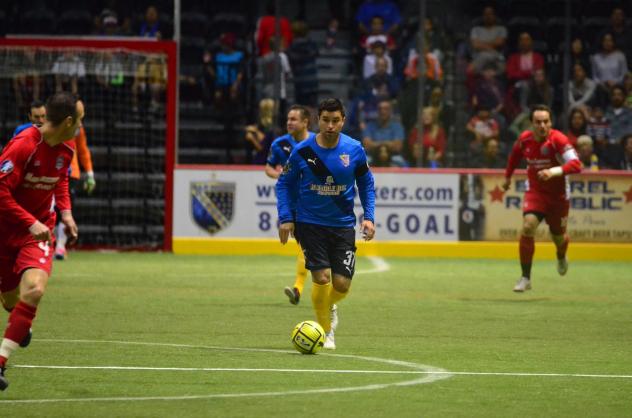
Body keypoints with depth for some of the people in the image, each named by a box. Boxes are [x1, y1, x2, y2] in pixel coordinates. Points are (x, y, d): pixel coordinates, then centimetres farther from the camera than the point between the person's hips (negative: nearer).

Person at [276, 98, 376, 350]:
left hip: (343, 225, 2)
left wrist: (369, 217, 0)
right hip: (309, 223, -2)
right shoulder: (302, 151, -8)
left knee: (342, 284, -4)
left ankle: (329, 308, 33)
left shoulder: (354, 150, -4)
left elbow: (366, 184, 9)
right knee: (321, 277, -13)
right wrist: (286, 218, -5)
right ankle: (325, 331, 7)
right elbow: (284, 183, 4)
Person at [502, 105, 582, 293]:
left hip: (558, 194, -1)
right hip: (535, 191, 1)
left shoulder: (558, 139, -24)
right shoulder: (525, 139, -11)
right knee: (527, 226, -22)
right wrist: (507, 177, 23)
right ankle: (525, 278, -13)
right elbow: (515, 155, 13)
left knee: (558, 236, 14)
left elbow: (576, 164, -36)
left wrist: (554, 172, -50)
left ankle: (561, 258, 54)